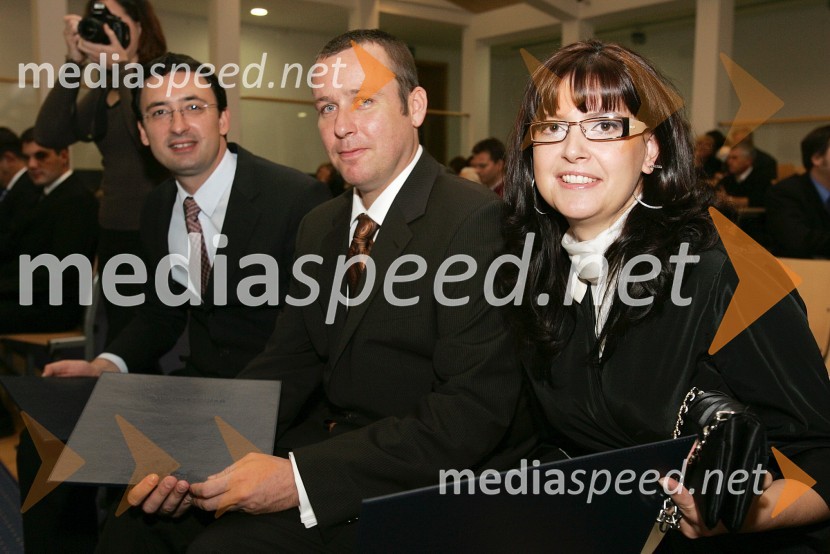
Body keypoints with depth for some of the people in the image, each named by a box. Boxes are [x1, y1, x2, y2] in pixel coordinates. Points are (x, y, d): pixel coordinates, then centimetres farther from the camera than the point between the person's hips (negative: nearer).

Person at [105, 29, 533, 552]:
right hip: (327, 447, 7)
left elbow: (473, 412, -22)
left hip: (417, 485, -6)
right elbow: (287, 365, 8)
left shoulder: (476, 218, -16)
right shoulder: (320, 226, 10)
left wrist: (301, 476, -25)